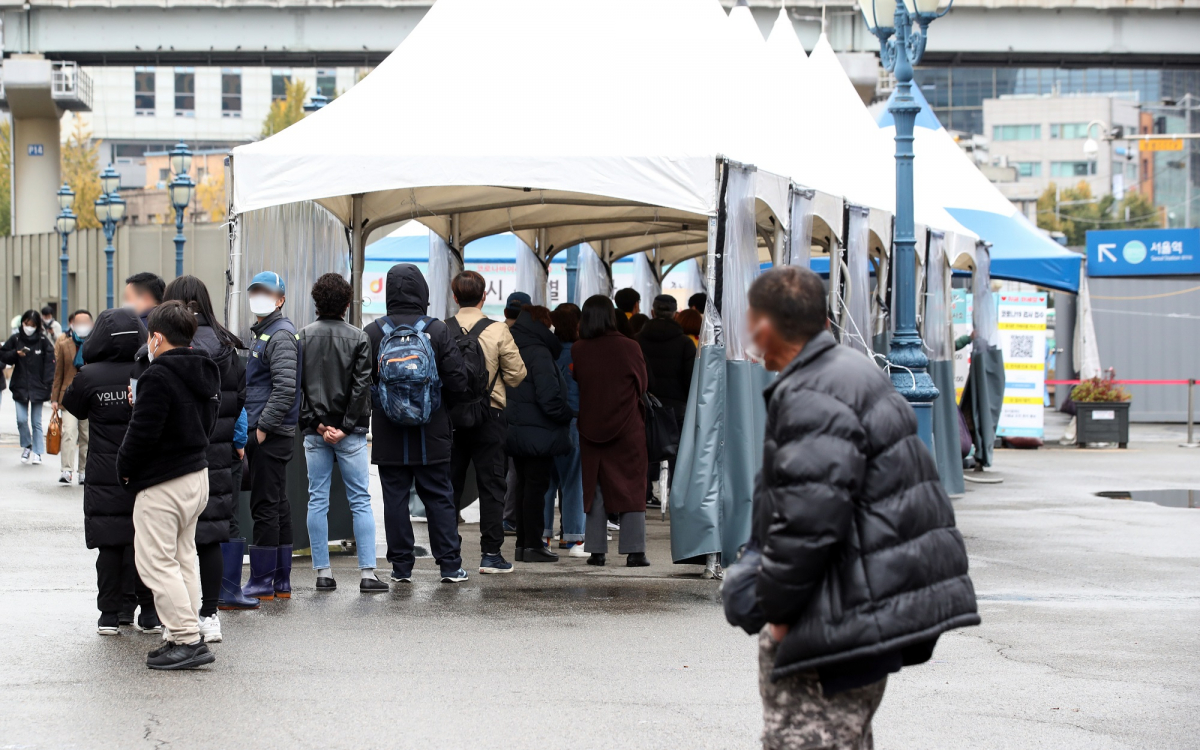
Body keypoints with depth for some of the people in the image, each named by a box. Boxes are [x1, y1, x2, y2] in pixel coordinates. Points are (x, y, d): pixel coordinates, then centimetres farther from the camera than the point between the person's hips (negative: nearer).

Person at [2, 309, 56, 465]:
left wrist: (48, 385, -11)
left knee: (36, 422, 6)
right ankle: (26, 446, 19)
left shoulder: (43, 341, -3)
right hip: (20, 386, 1)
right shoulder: (15, 339, 2)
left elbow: (49, 363, -3)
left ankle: (37, 452, 14)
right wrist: (15, 354, -13)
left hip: (37, 388, -1)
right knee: (22, 420, -4)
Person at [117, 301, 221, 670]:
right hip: (198, 473, 9)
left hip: (162, 484, -9)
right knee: (183, 557, 17)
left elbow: (142, 432, -21)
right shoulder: (206, 373, 10)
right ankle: (187, 634, 18)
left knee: (156, 561, -4)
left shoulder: (158, 376, -19)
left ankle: (187, 640, -8)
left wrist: (125, 468, -4)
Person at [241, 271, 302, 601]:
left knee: (265, 506, -7)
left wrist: (262, 429, -20)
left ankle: (262, 583, -4)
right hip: (268, 434, 10)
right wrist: (254, 427, 17)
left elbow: (285, 388, -22)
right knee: (278, 504, 11)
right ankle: (281, 582, 16)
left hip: (270, 436, -10)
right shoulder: (263, 333, 20)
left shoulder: (281, 335, -12)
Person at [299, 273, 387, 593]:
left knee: (317, 500, 7)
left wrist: (315, 423, -2)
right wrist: (345, 428, -7)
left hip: (315, 432, 2)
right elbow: (361, 386, -8)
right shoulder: (358, 338, -3)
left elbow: (296, 385, -2)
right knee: (360, 501, 2)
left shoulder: (303, 336, 2)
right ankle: (367, 573, -3)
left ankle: (323, 573, 6)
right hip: (350, 433, -2)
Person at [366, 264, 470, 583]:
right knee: (439, 498, 7)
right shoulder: (438, 331, -6)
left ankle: (401, 566, 8)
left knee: (395, 499, 6)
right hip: (431, 437, 0)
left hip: (389, 437, 0)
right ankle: (450, 565, 8)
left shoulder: (372, 333, -5)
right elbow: (458, 382, -6)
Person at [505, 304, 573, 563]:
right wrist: (568, 414, -7)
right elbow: (549, 396, -22)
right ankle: (533, 545, -3)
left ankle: (523, 542, 19)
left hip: (516, 432, 8)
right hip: (538, 433, -8)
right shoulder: (540, 353, -16)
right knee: (536, 486, -3)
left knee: (524, 485, 15)